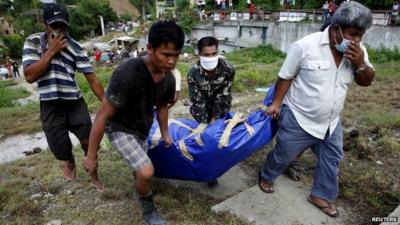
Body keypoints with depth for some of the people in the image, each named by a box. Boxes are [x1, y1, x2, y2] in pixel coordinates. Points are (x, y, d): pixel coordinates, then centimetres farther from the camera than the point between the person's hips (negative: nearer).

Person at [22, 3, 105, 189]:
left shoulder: (76, 47, -3)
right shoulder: (33, 41, -1)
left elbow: (92, 78, -5)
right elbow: (30, 76, -12)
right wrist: (51, 50, -15)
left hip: (75, 103, 0)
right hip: (50, 106, 0)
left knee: (89, 142, 3)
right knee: (60, 149, 7)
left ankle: (94, 176, 29)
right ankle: (70, 162, 45)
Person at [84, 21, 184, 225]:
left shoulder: (169, 79, -14)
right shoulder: (127, 74, -37)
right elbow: (102, 116, -29)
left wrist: (165, 134, 17)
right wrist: (91, 156, -21)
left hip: (142, 129, 6)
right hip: (120, 128, -6)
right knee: (146, 171, -20)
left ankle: (140, 190, 61)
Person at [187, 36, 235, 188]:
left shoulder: (228, 70, -27)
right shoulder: (193, 73, -28)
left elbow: (223, 97, -22)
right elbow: (197, 101, -26)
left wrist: (214, 119, -22)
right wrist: (204, 124, -28)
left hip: (220, 109, 1)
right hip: (203, 109, 0)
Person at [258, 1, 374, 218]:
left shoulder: (357, 50, -5)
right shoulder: (305, 46, -21)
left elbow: (366, 81, -1)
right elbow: (286, 77, -12)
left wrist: (360, 64, -20)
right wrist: (276, 103, -13)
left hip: (331, 122, 6)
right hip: (298, 119, -5)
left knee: (332, 158, 17)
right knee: (283, 155, 13)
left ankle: (321, 195, 39)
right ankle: (266, 176, 42)